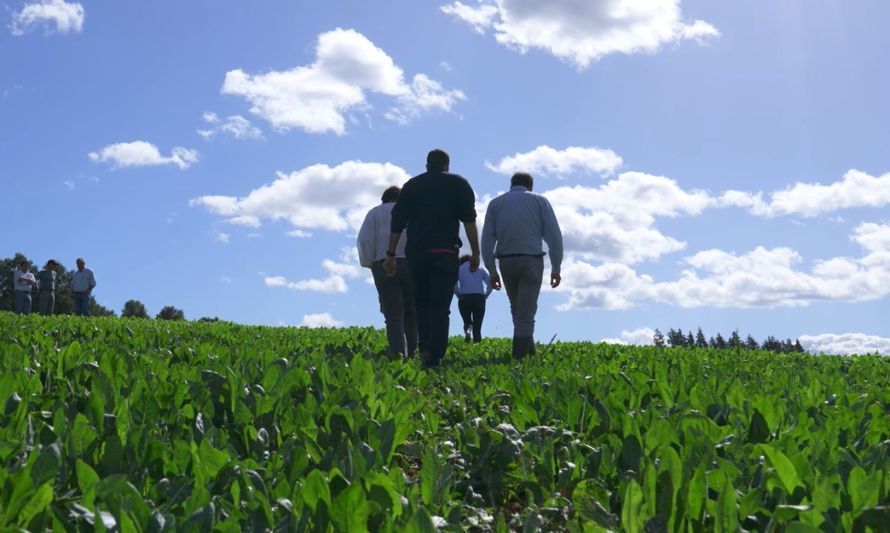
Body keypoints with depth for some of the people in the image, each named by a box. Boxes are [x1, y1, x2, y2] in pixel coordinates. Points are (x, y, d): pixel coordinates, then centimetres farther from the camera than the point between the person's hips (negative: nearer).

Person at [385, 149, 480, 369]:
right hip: (445, 252, -3)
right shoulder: (459, 184, 9)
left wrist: (391, 254, 14)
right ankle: (434, 356, -11)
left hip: (416, 252, 3)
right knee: (440, 306, -3)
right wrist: (475, 253, -1)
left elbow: (397, 222, 12)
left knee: (421, 303, 14)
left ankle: (425, 350, 2)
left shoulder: (411, 185, 16)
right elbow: (469, 220, -1)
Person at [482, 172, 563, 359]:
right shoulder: (540, 201, 8)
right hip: (532, 260, -2)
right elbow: (554, 236, -1)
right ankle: (520, 356, -5)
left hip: (506, 261, 2)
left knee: (517, 308, 18)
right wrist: (556, 268, 2)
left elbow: (487, 239, 4)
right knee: (526, 311, -1)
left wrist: (492, 271, 6)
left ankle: (528, 350, 20)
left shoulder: (495, 203, 13)